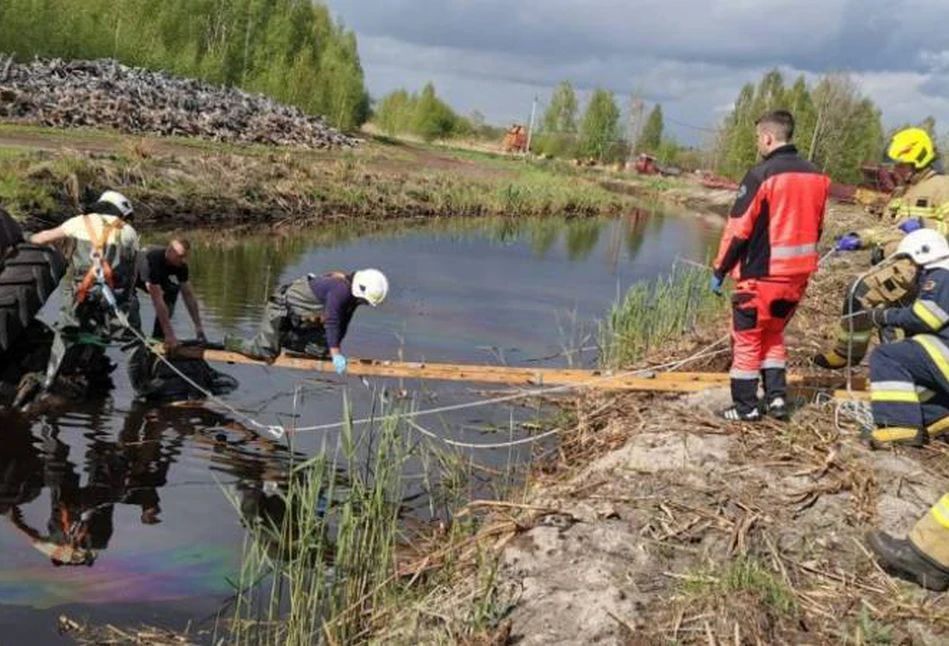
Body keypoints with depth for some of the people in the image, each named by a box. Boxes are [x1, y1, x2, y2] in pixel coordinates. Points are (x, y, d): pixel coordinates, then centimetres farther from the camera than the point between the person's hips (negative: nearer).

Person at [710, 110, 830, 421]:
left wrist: (719, 270, -5)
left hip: (762, 275, -6)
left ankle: (745, 406, 13)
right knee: (774, 335, 22)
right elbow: (815, 228, 13)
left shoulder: (761, 176, -15)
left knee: (747, 338, 7)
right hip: (798, 275, 6)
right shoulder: (816, 176, 5)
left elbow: (739, 229, -13)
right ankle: (777, 397, 18)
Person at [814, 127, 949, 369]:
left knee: (861, 293, -17)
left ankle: (847, 352, -6)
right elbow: (889, 230, 25)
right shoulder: (902, 192, 25)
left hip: (915, 262, -10)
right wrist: (859, 239, 12)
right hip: (897, 260, 10)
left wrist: (923, 225, -26)